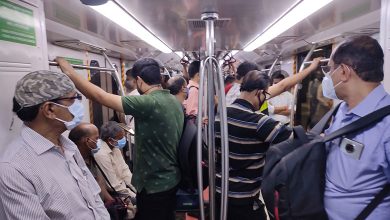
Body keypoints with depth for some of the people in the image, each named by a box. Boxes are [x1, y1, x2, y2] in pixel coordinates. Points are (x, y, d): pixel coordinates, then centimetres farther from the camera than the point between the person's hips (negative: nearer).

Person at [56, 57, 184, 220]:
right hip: (171, 178, 8)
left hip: (154, 184, -8)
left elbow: (101, 97, -24)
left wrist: (70, 72, -14)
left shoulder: (148, 103, -26)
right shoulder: (174, 101, 0)